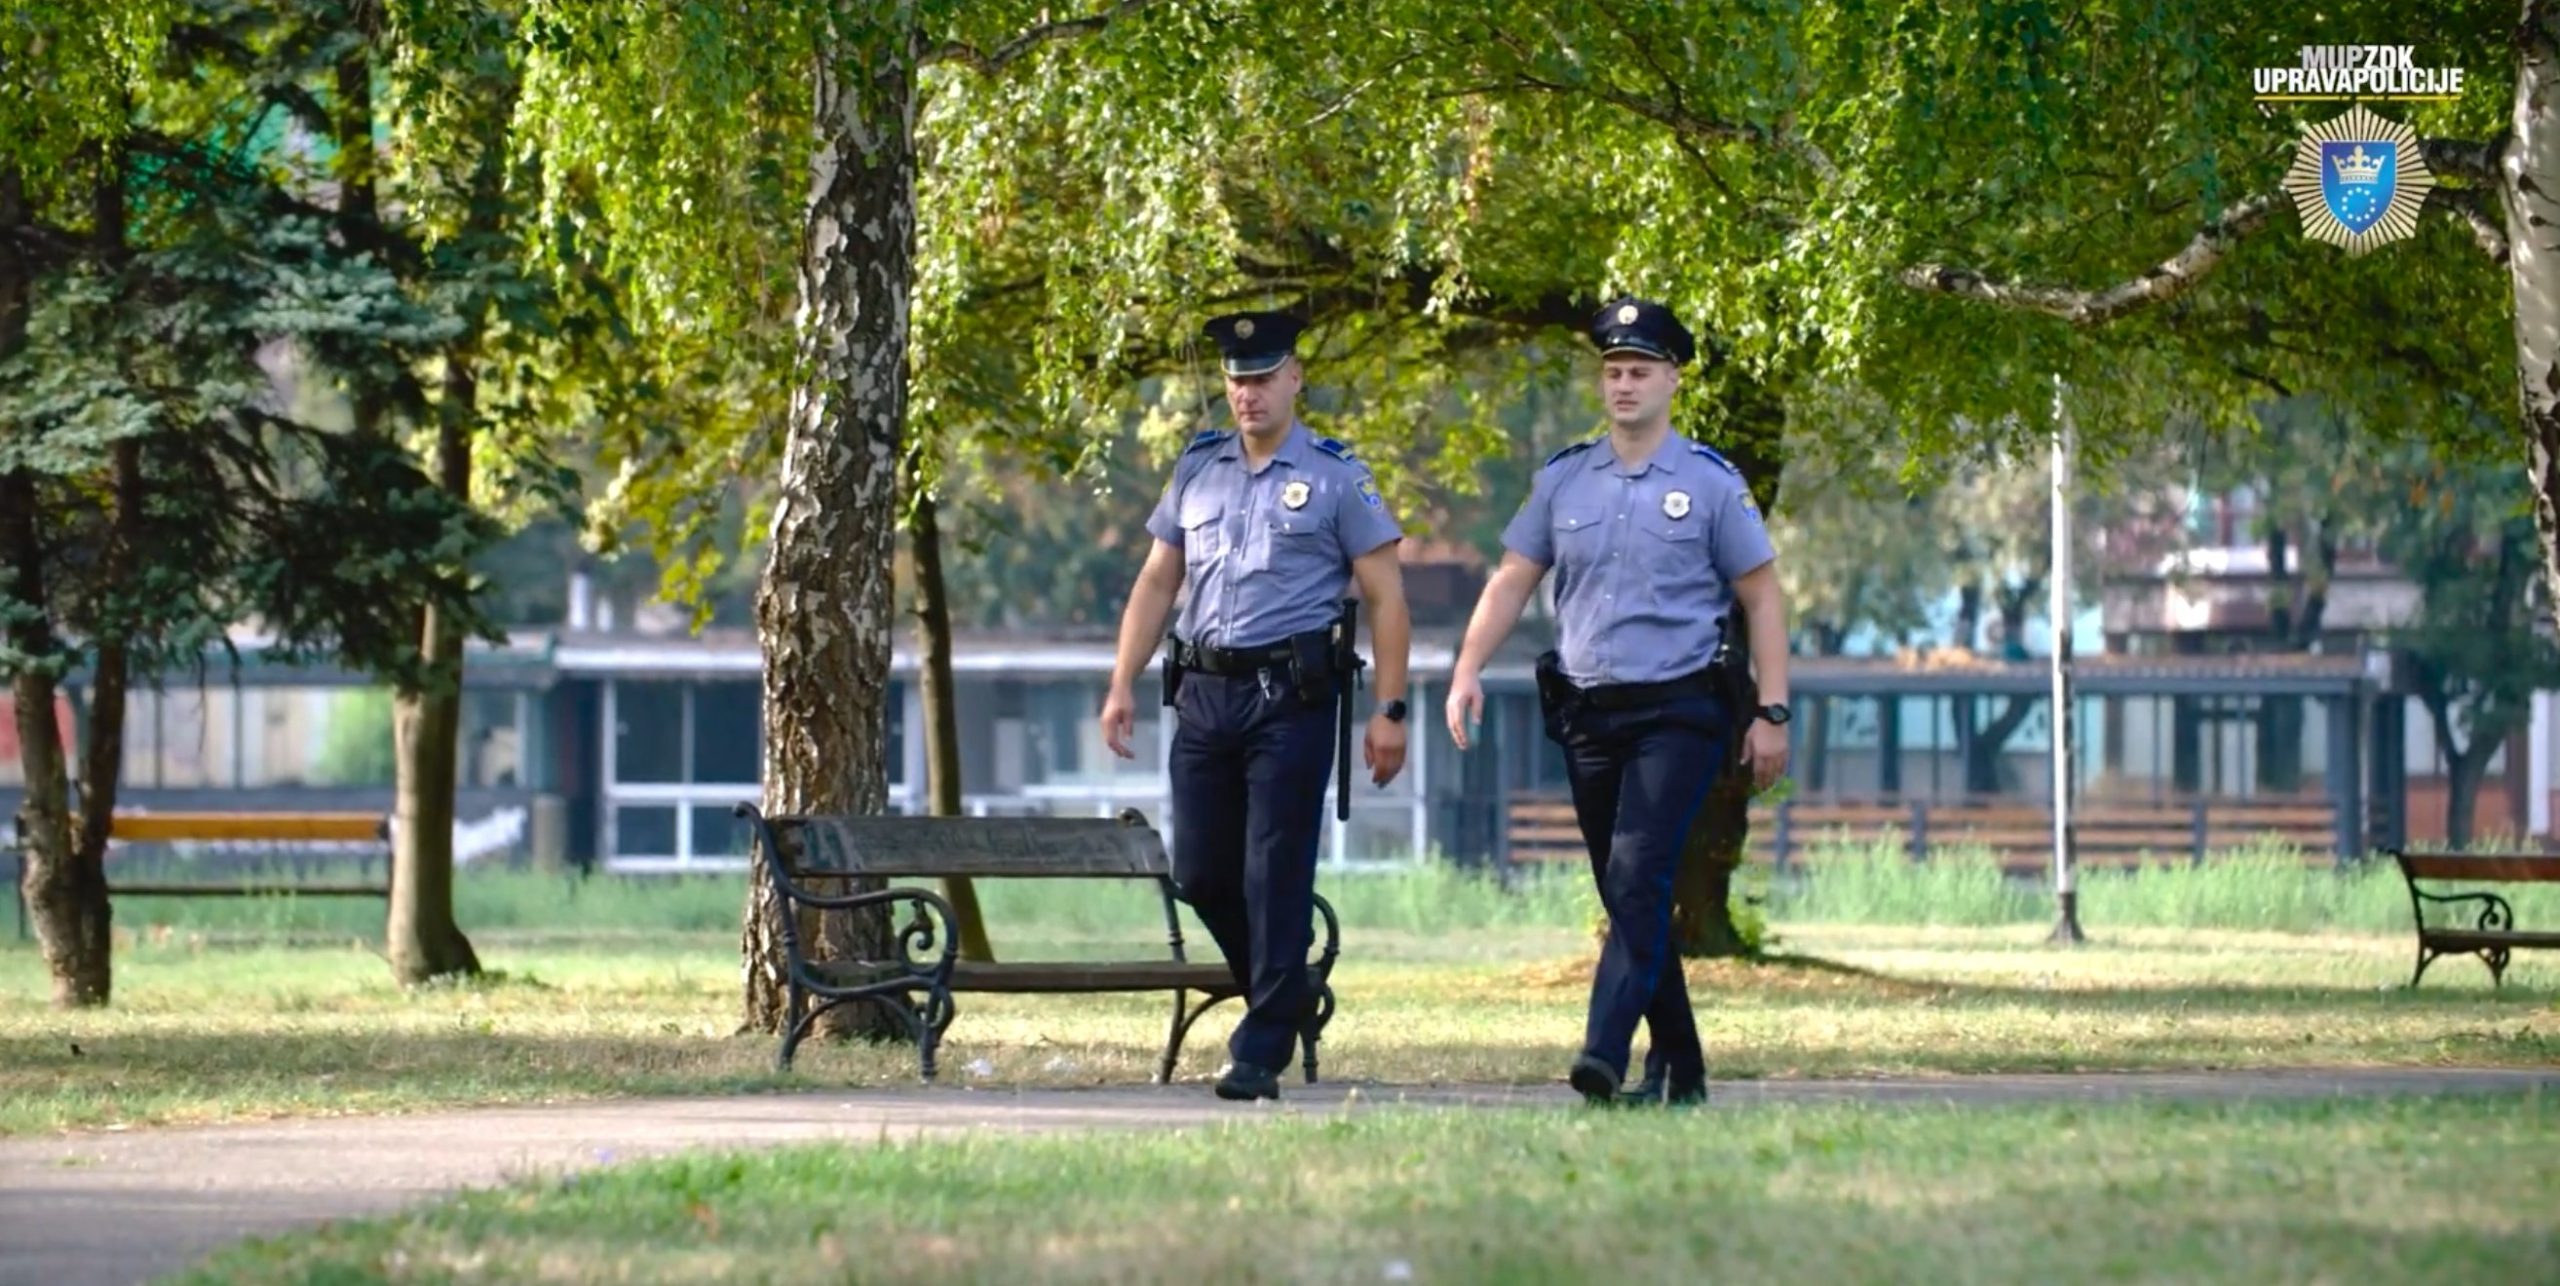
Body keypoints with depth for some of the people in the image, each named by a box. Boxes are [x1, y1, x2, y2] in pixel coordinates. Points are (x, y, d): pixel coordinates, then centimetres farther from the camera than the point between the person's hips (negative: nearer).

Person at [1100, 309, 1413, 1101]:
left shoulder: (1336, 478, 0)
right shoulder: (1197, 470, 13)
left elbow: (1385, 598, -1)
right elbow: (1156, 583, 17)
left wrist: (1389, 711, -8)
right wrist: (1122, 686, 9)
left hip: (1291, 699, -5)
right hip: (1204, 692, 5)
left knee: (1275, 876, -7)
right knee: (1200, 872, 6)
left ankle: (1262, 1052, -4)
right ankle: (1284, 996, 29)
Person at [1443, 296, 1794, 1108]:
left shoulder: (1710, 483, 0)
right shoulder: (1563, 479, 10)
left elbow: (1762, 598, 2)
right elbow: (1511, 581, 11)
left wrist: (1772, 713, -3)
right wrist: (1468, 671, -3)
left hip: (1678, 712, -5)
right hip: (1587, 710, 5)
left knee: (1639, 878, -19)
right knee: (1628, 897, 9)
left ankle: (1605, 1054, -28)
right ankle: (1678, 1067, 18)